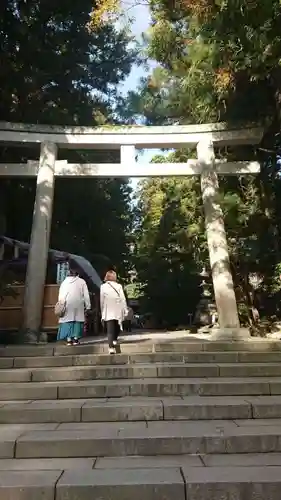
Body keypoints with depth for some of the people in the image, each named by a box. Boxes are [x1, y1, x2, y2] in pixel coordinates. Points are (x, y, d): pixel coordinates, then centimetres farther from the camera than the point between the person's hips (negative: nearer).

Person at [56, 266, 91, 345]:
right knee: (77, 320, 3)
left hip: (67, 304, 2)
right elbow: (86, 295, 3)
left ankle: (68, 339, -2)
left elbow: (60, 295, 7)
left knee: (67, 320, 3)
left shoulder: (64, 282, 11)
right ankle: (75, 339, -2)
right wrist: (88, 306, 6)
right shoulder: (81, 281, 6)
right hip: (78, 304, -1)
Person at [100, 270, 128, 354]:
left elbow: (102, 301, 3)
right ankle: (114, 340, 16)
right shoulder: (119, 286, 1)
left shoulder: (103, 286, 1)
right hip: (118, 312, 1)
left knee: (110, 330, -2)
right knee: (116, 328, 23)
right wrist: (125, 311, 2)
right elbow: (123, 299, -2)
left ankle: (111, 347, -10)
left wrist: (102, 312, 12)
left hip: (108, 312, -1)